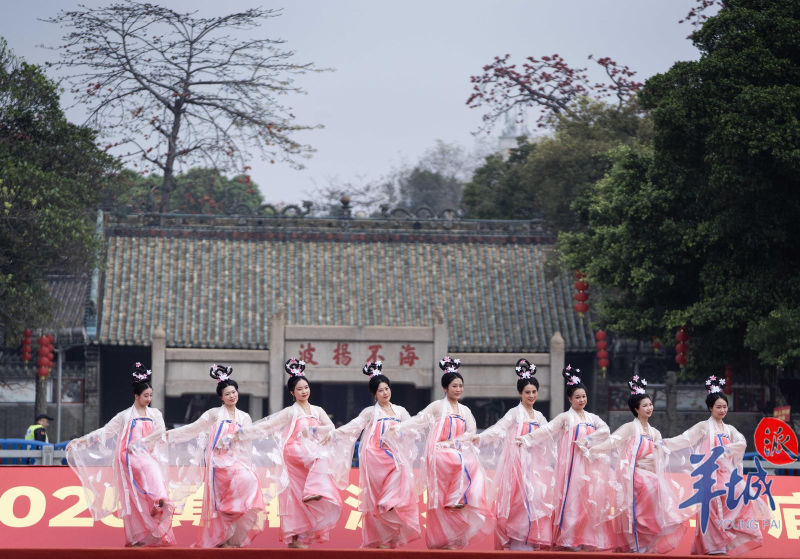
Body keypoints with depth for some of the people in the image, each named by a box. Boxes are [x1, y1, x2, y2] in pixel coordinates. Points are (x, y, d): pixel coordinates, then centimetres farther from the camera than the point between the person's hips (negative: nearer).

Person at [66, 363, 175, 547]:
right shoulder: (125, 416, 9)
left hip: (149, 455, 3)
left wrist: (140, 443, -11)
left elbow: (159, 431, -2)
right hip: (130, 457, -3)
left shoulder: (155, 414, 15)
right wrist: (81, 440, -1)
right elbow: (105, 431, 6)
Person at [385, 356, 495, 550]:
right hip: (440, 454, -5)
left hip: (459, 453, 5)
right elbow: (419, 420, -6)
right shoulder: (437, 407, 2)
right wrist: (397, 428, -17)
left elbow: (471, 435, 12)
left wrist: (455, 442, -5)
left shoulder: (465, 411, 15)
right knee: (466, 464, -29)